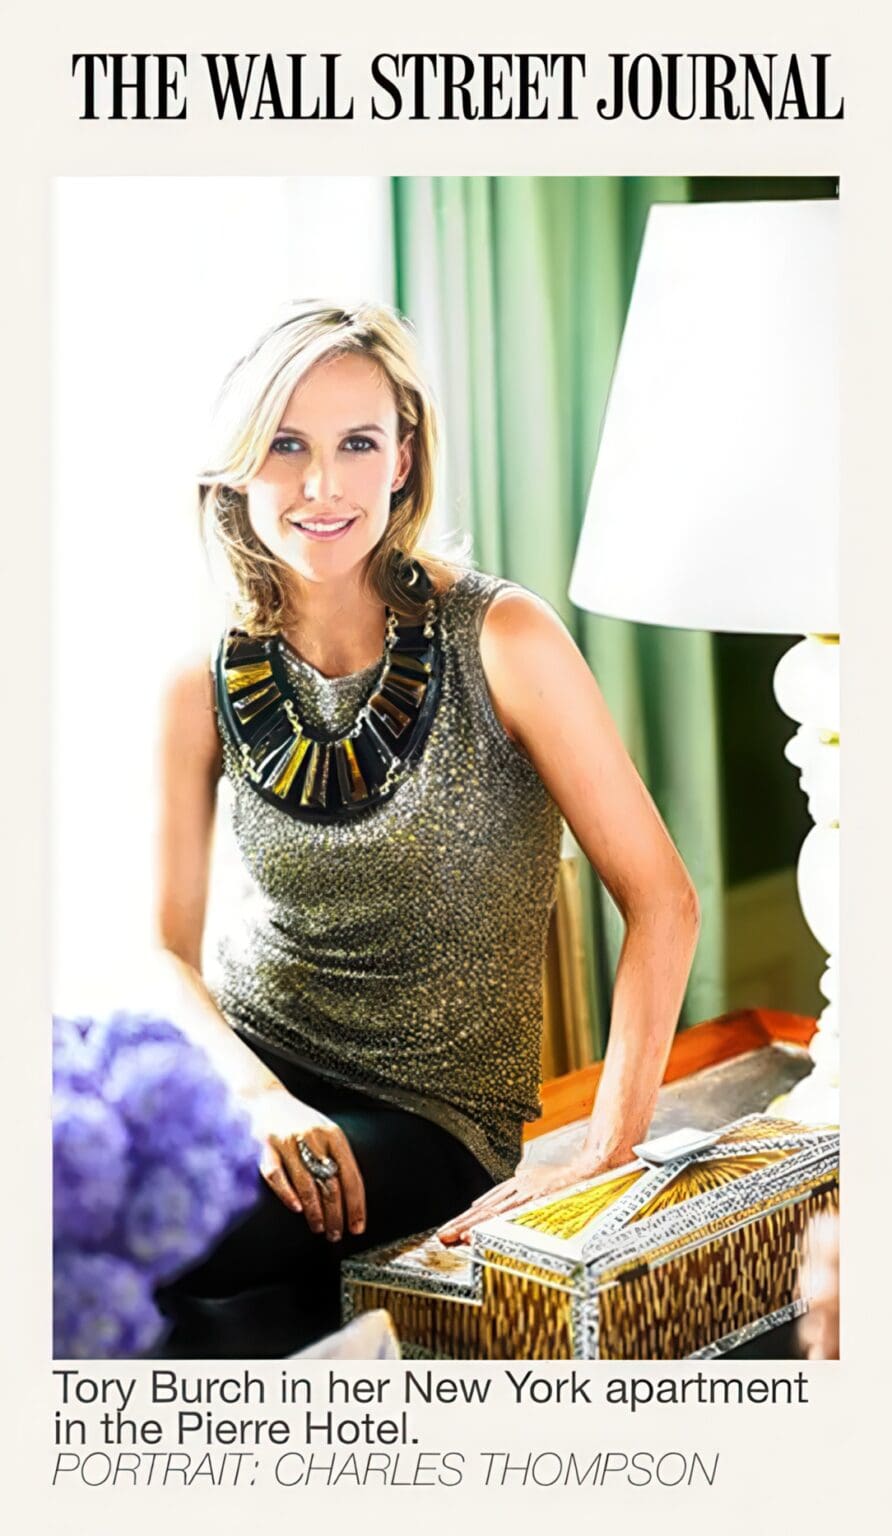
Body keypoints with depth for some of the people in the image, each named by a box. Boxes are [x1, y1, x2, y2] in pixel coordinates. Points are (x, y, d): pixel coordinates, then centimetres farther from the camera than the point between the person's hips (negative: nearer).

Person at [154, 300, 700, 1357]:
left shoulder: (500, 638, -12)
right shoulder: (206, 684, -1)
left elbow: (661, 901, -11)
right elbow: (164, 950, 2)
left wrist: (602, 1158, -17)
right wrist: (263, 1098, -16)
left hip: (429, 1110, -3)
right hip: (247, 1062, 3)